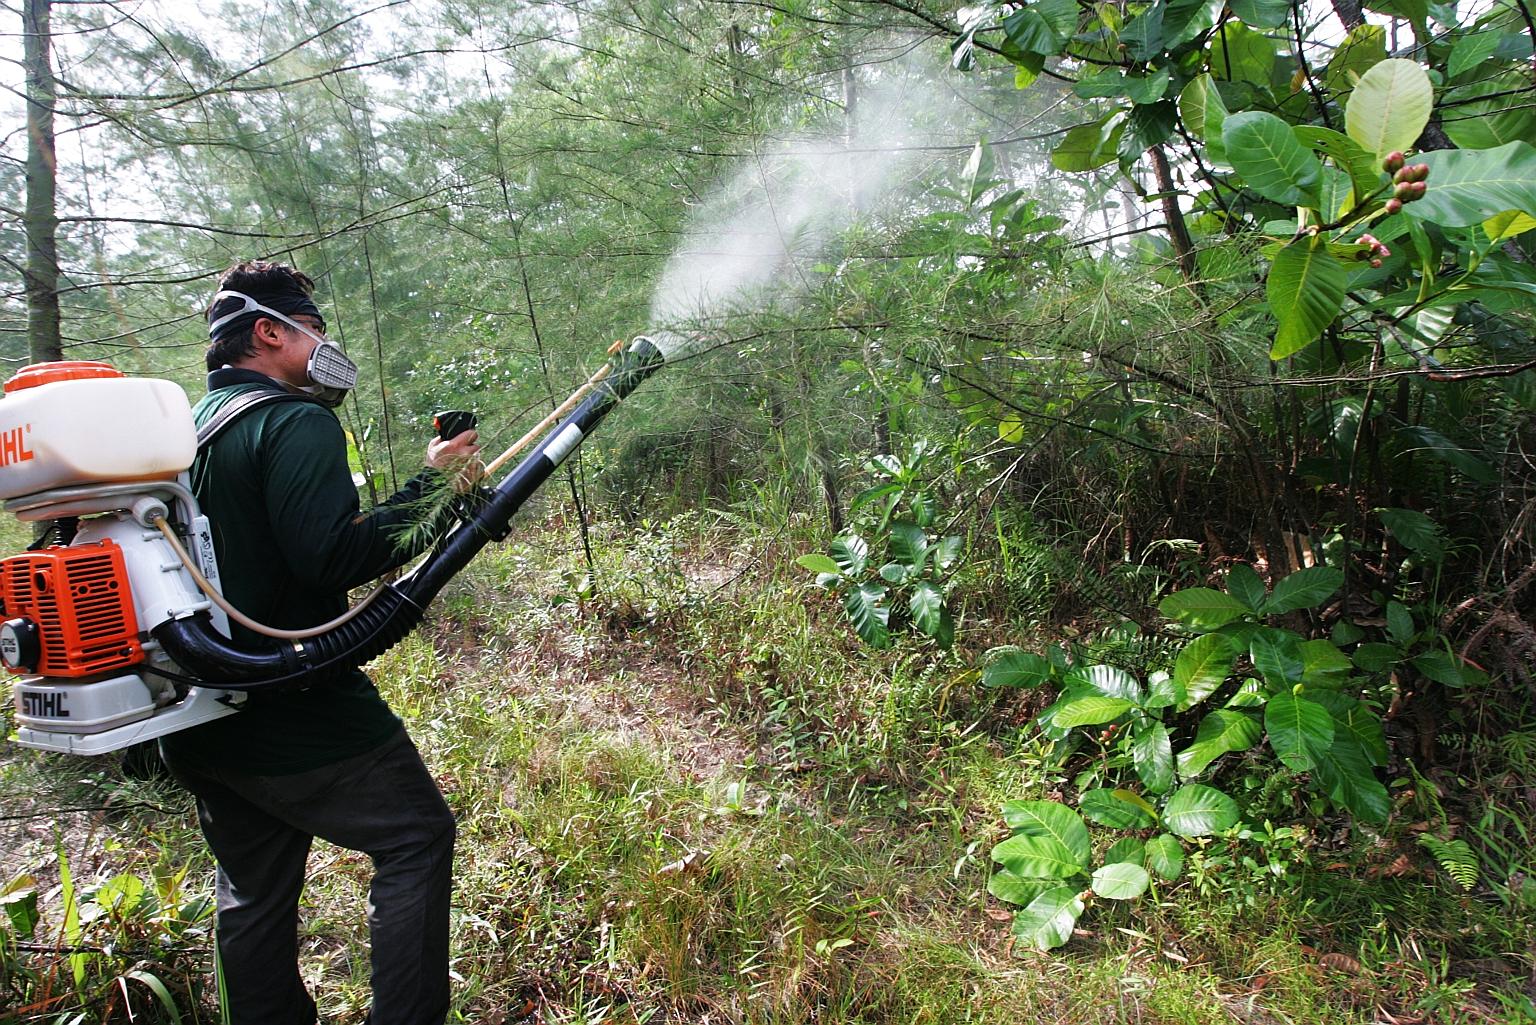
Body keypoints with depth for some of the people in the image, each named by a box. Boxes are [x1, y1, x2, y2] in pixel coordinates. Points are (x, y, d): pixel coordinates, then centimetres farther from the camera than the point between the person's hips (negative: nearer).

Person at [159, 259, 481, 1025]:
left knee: (254, 888, 19)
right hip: (295, 713, -9)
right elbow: (335, 558, -25)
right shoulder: (294, 423, -15)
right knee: (417, 838, 3)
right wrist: (431, 486, -18)